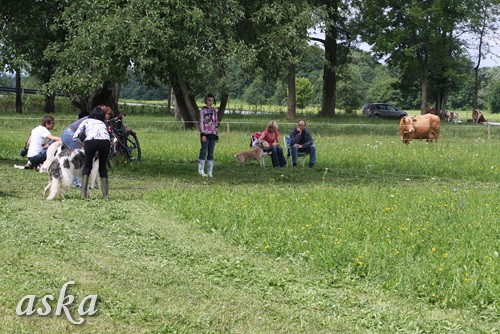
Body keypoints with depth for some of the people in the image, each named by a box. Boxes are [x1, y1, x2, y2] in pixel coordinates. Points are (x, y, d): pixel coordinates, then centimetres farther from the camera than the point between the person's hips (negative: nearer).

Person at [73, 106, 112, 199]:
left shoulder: (86, 122, 29)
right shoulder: (103, 124, 37)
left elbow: (75, 137, 20)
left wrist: (83, 145, 33)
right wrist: (97, 152, 33)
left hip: (90, 141, -2)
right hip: (105, 141, 2)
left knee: (87, 166, 16)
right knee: (103, 167, 18)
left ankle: (84, 193, 7)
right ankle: (106, 194, 15)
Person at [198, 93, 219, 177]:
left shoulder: (214, 111, 14)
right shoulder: (203, 110, -2)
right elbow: (201, 123, -7)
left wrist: (217, 135, 13)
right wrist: (203, 134, -14)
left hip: (213, 134, 5)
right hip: (205, 134, -5)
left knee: (211, 153, 5)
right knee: (203, 151, -6)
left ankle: (210, 172, 7)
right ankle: (201, 170, 1)